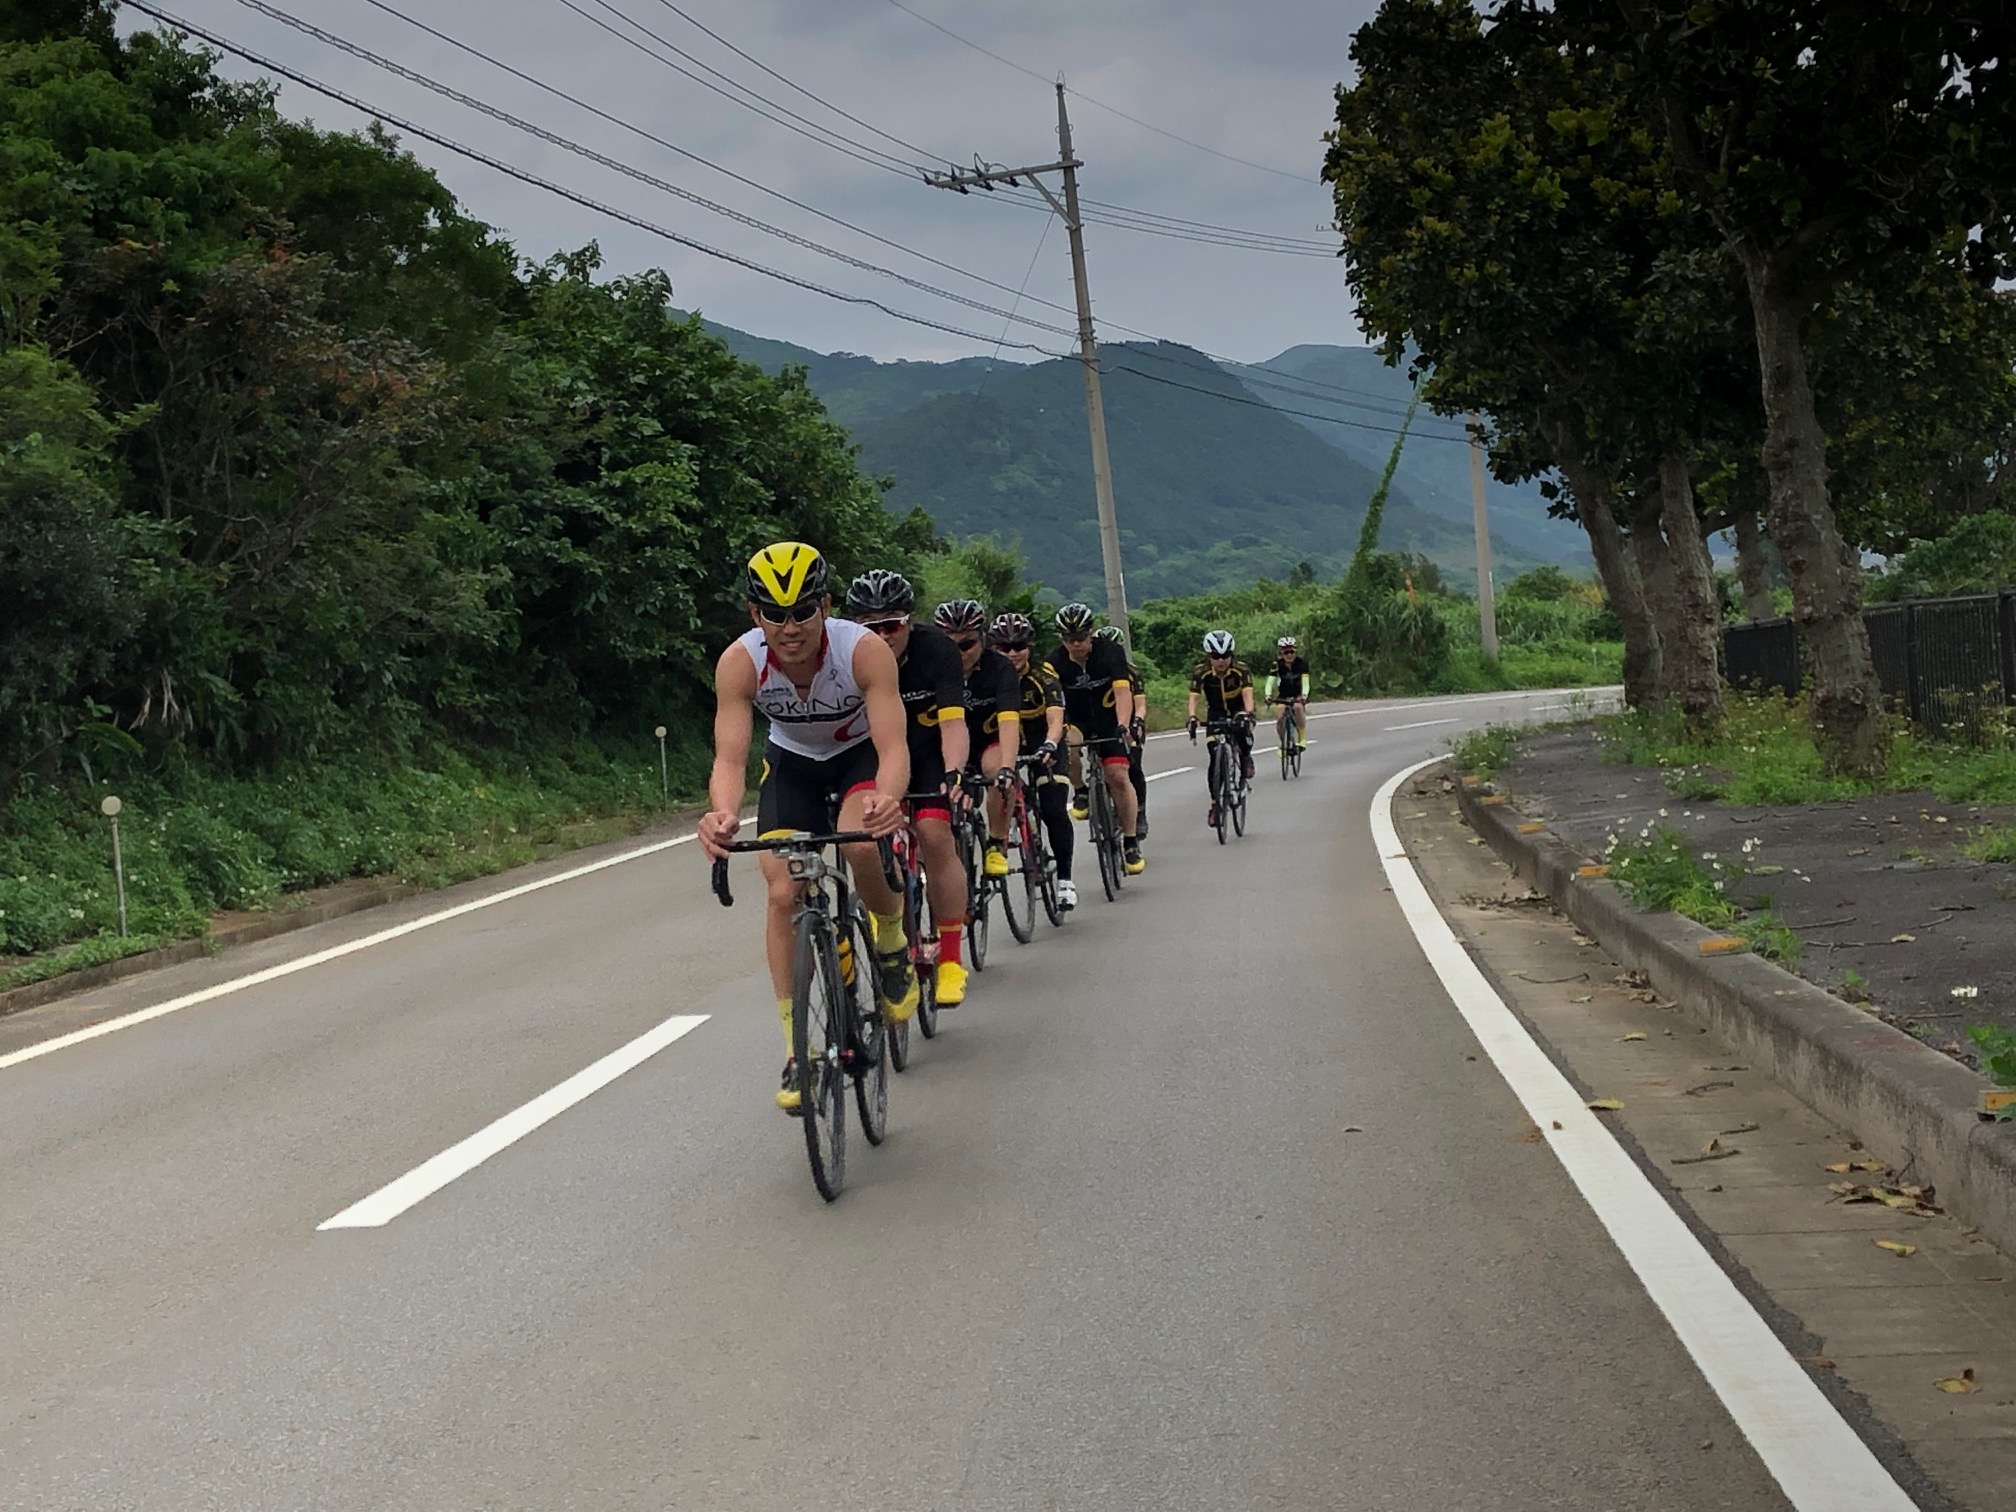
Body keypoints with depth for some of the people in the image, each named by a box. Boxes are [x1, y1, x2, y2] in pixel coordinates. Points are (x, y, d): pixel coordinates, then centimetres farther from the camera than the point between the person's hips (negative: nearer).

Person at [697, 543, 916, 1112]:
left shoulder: (865, 651, -34)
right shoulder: (739, 662, -29)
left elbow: (893, 747, -39)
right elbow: (729, 758, -34)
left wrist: (888, 799, -61)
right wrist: (723, 814, -56)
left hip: (862, 754, -2)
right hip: (792, 761, 2)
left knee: (859, 845, -32)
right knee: (783, 892, -13)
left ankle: (893, 940, 1)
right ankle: (798, 1052, -2)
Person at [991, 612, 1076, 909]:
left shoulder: (1043, 677, -22)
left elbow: (1055, 718, -35)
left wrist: (1049, 746, -56)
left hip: (1044, 745, -3)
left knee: (1054, 812, -16)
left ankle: (1065, 879, -7)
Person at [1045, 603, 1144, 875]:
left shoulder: (1110, 653, -21)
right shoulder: (1055, 662, -18)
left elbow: (1123, 692, -32)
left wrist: (1122, 727, -48)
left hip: (1109, 717, -1)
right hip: (1076, 718, 1)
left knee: (1118, 776, -14)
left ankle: (1131, 843, -3)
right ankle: (1081, 793, -5)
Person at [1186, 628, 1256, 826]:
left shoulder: (1241, 669, -24)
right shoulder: (1201, 672, -22)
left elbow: (1247, 693, -36)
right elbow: (1193, 697, -31)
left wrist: (1248, 714, -55)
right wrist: (1192, 717, -50)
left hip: (1238, 710, -1)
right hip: (1216, 713, 1)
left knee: (1241, 729, -36)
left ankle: (1246, 759, -6)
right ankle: (1215, 803, -3)